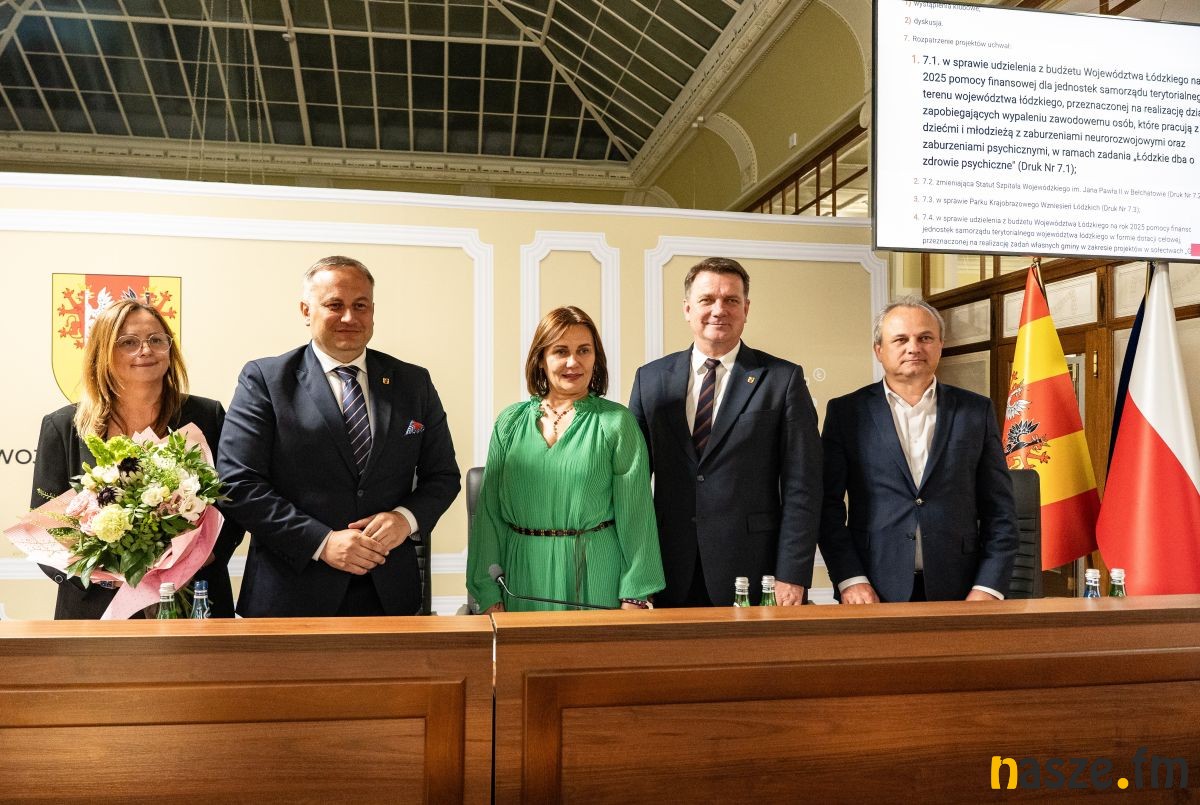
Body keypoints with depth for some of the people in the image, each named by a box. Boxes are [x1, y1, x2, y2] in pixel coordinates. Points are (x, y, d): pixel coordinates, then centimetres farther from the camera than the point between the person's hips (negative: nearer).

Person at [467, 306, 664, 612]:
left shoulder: (616, 421, -2)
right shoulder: (510, 421, 5)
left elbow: (635, 512, -4)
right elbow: (489, 510, 5)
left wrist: (635, 596, -8)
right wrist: (489, 595, 1)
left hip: (594, 577, -2)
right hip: (524, 577, 2)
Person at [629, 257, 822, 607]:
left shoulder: (784, 379, -1)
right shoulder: (651, 378, 7)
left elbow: (802, 488, -4)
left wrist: (792, 577, -9)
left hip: (751, 573, -2)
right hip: (671, 576, 2)